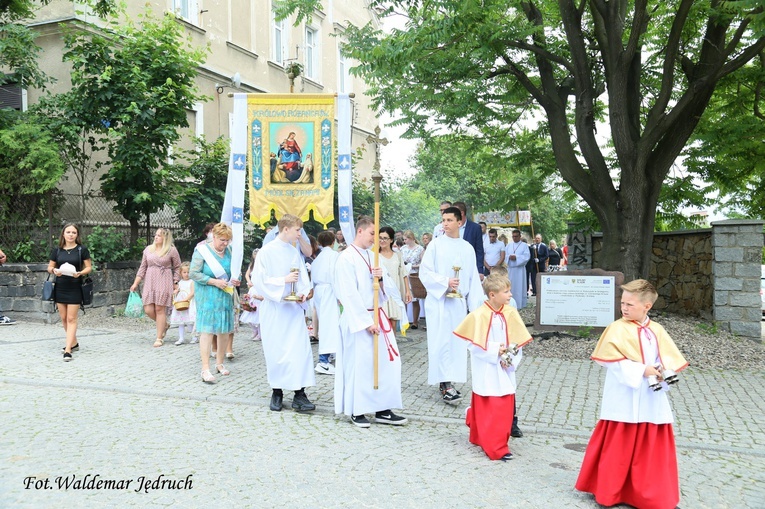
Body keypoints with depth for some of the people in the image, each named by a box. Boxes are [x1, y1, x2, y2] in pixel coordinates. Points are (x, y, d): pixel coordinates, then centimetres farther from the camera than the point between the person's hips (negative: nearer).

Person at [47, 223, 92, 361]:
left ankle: (68, 350, -8)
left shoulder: (82, 250, -2)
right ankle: (74, 343, 29)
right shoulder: (57, 250, 6)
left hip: (75, 288, -4)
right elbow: (49, 267, 11)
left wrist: (80, 273, -21)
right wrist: (54, 271, -12)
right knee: (63, 318, 11)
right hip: (60, 287, 4)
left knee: (71, 319, -6)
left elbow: (89, 267, -1)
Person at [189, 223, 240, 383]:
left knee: (225, 330, 9)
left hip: (226, 296, 6)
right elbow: (193, 273, -12)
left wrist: (235, 280, 0)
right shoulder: (202, 251, -7)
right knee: (207, 330, -8)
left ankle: (219, 363, 25)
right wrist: (214, 282, -18)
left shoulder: (229, 251, 9)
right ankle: (205, 369, -6)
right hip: (207, 297, -6)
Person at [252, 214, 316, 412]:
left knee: (300, 348, -5)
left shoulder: (295, 252, 8)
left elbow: (302, 278, 11)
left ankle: (299, 394, -1)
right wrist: (284, 280, -17)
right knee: (276, 350, 4)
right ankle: (277, 392, 19)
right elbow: (259, 281, -10)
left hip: (294, 307, 4)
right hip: (274, 308, -3)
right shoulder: (266, 252, -6)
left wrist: (303, 293, -8)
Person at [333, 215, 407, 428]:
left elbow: (387, 287, 15)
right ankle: (356, 411, 15)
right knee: (359, 364, 0)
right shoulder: (346, 258, -11)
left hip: (377, 315, 8)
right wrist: (366, 322, -17)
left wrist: (382, 276, -8)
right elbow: (350, 295, -15)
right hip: (357, 319, -7)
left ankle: (382, 410, 15)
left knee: (387, 360, 5)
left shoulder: (372, 256, 12)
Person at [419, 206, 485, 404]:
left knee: (457, 343, 6)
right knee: (442, 342, -8)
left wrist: (476, 304, 5)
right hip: (438, 301, -4)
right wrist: (445, 282, -17)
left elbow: (473, 278, 10)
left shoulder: (467, 248, 9)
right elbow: (425, 273, -5)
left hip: (459, 302, 4)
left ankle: (448, 381, 18)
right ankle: (445, 385, -6)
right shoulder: (435, 245, -2)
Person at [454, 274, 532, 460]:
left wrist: (512, 358, -13)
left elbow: (519, 341, 1)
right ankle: (496, 448, 11)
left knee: (505, 408, 12)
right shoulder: (479, 315, -16)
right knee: (487, 409, 3)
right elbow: (474, 344, -13)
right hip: (486, 372, -5)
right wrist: (495, 351, -19)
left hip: (505, 371, 5)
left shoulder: (511, 313, -2)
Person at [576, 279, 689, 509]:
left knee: (652, 449, 13)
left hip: (651, 402, 5)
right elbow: (615, 362, -16)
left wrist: (663, 375, -15)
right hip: (623, 401, -5)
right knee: (617, 449, 5)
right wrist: (642, 371, -23)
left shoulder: (657, 330, 5)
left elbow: (668, 359, 5)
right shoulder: (617, 329, -10)